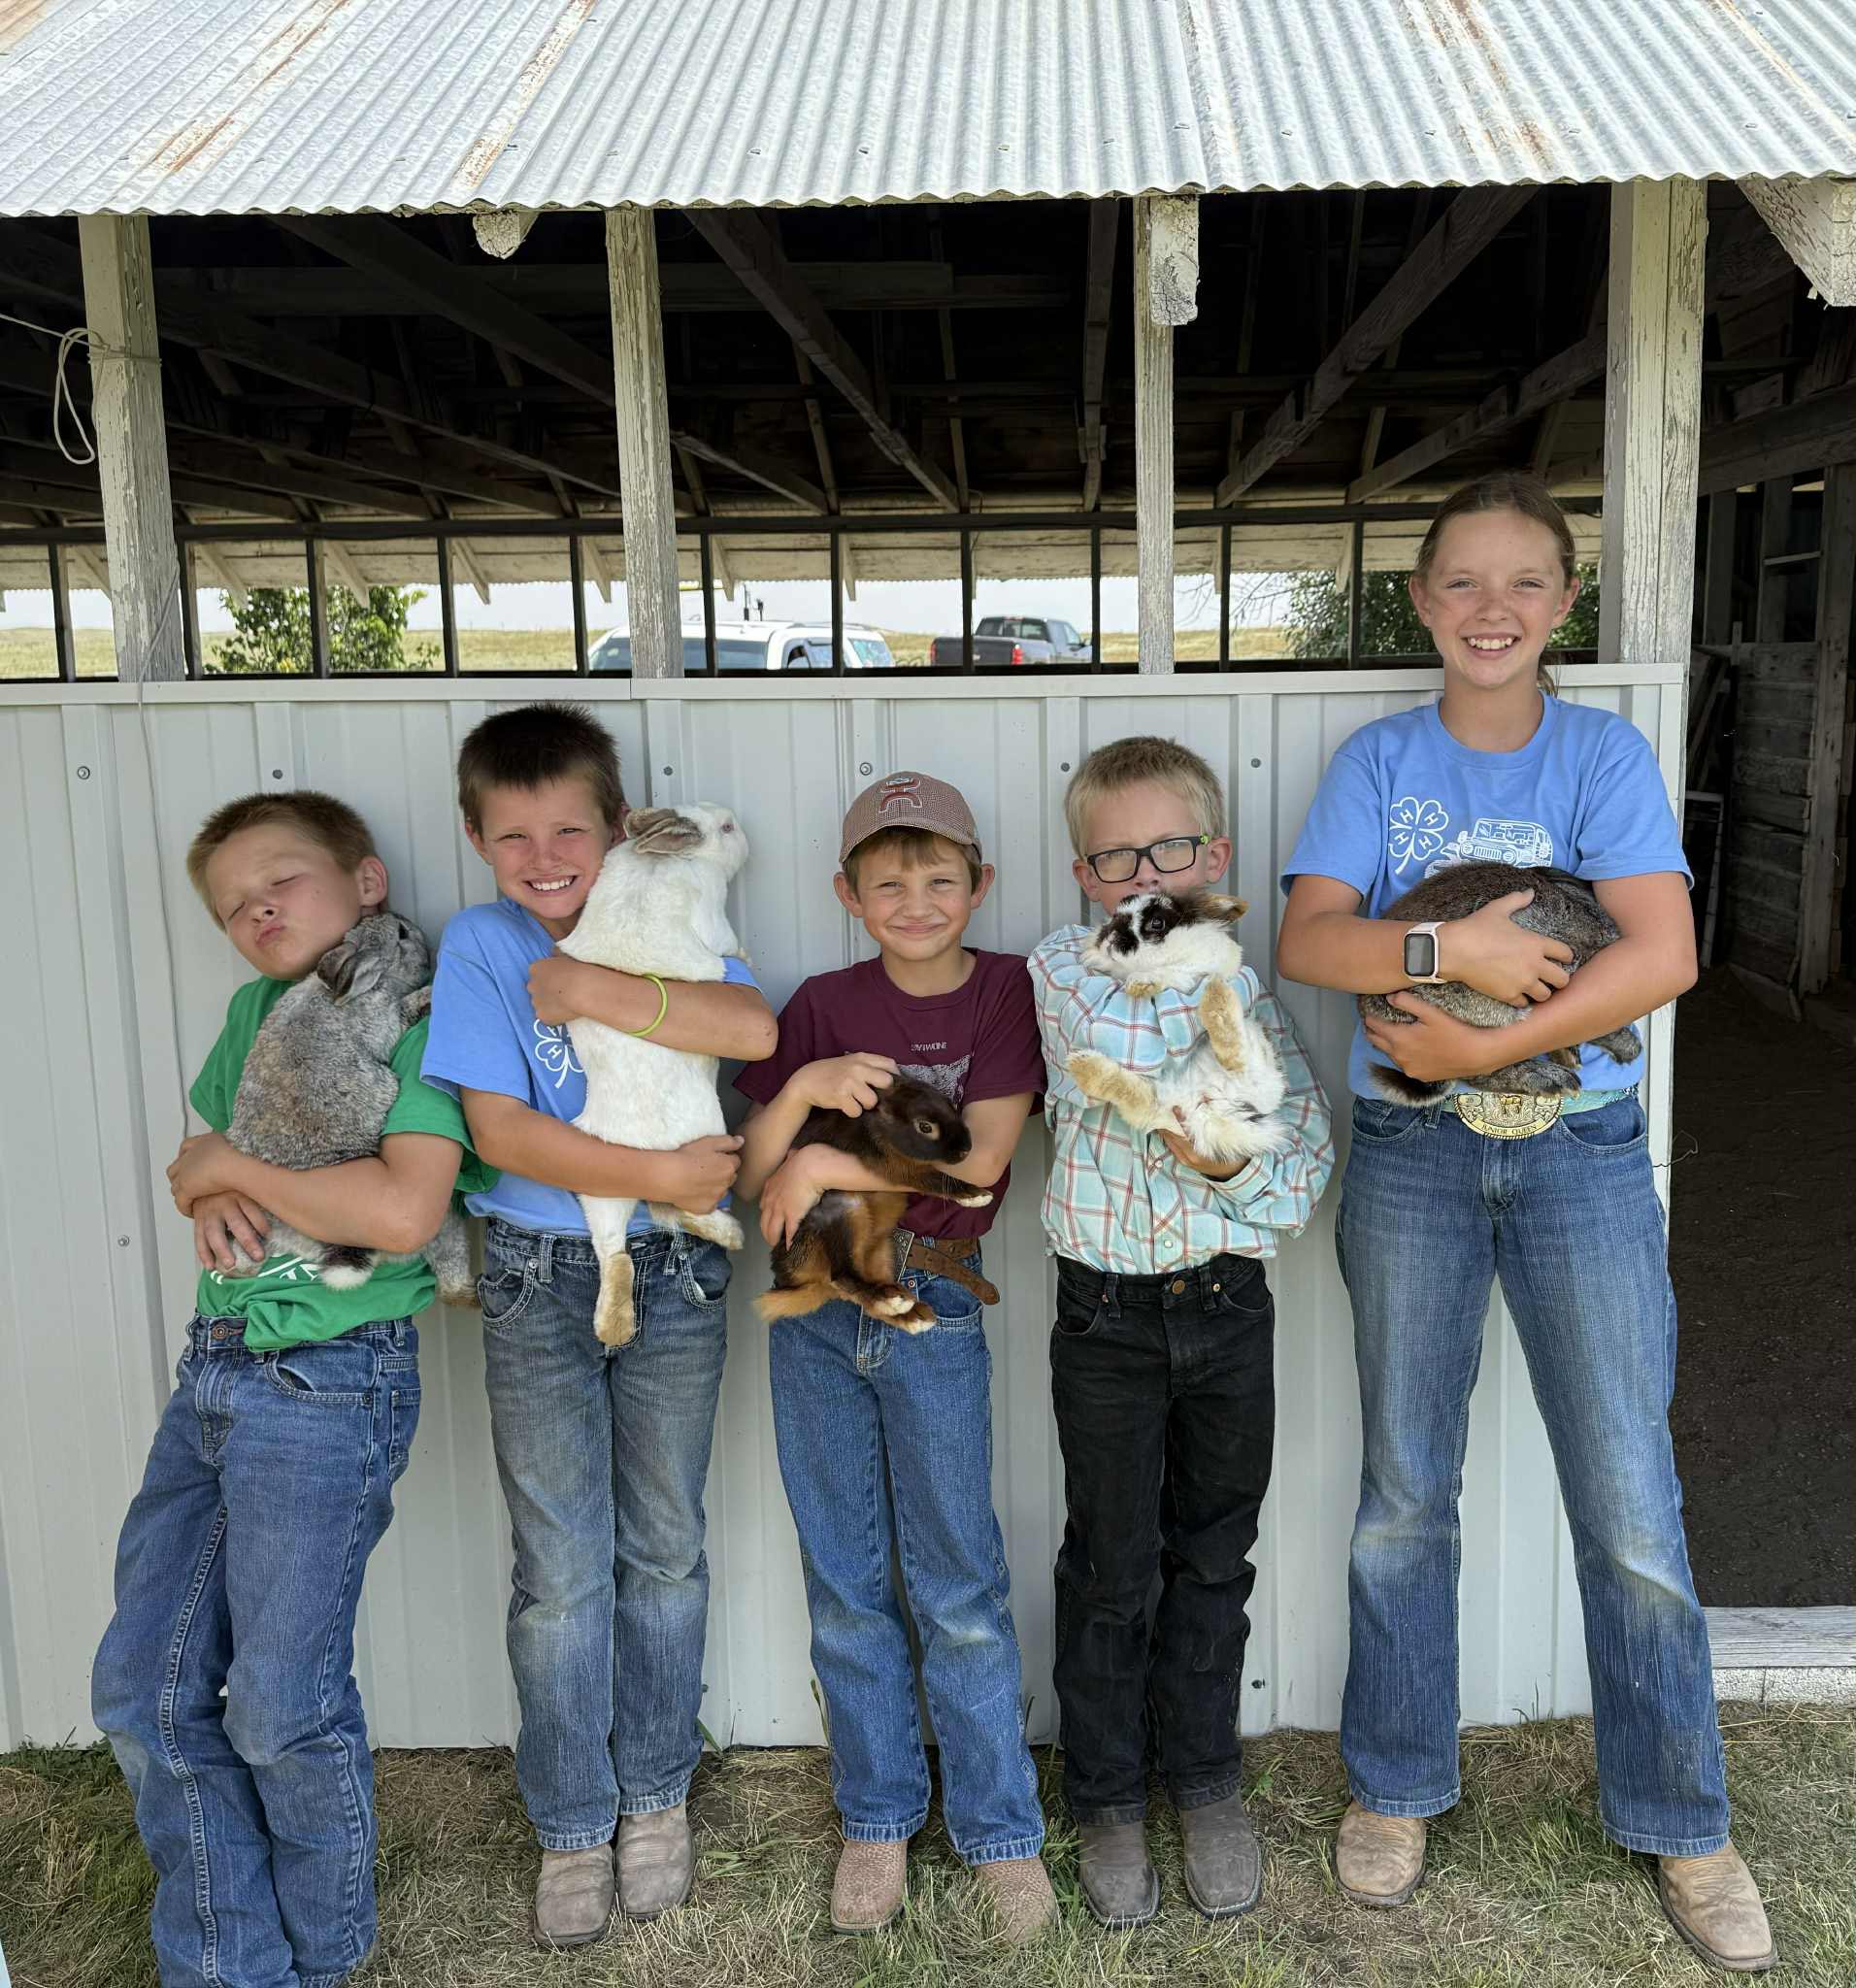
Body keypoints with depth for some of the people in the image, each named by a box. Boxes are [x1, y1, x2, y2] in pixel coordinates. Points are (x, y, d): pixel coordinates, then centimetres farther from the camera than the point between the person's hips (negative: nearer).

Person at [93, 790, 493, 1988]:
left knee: (282, 1706, 3)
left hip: (329, 1385, -8)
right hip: (214, 1370, 8)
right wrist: (211, 1199, -4)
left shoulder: (422, 1020, -11)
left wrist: (232, 1168, -12)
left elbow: (403, 1211, -23)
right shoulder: (256, 1008, 12)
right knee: (145, 1689, 10)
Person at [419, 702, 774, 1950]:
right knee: (561, 1570, 6)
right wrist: (658, 1176, -17)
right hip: (539, 1278, -1)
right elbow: (500, 1130, -12)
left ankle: (655, 1794, 32)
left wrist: (595, 990, -22)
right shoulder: (479, 944, -4)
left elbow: (753, 1027, -19)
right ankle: (573, 1826, 24)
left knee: (664, 1549, 13)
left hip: (674, 1269, 1)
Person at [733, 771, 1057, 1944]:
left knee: (960, 1587, 5)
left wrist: (828, 1163, -14)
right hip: (816, 1309, 3)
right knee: (846, 1585, 13)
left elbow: (980, 1161, -14)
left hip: (935, 1312, -3)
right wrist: (803, 1090, -19)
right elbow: (753, 1177, -1)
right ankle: (879, 1820, 29)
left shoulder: (1005, 991, -4)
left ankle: (1001, 1831, 21)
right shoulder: (825, 1006, 3)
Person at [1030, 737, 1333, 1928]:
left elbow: (1308, 1165, -4)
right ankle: (1108, 1797, 29)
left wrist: (1230, 1161, -22)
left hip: (1228, 1306, 2)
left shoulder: (1251, 997, 0)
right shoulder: (1058, 972, -5)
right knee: (1112, 1564, 10)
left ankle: (1207, 1781, 34)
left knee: (1214, 1556, 15)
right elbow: (1123, 1054, -24)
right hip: (1108, 1315, -2)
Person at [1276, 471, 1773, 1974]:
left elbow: (1663, 955, -14)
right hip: (1409, 1163, 1)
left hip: (1581, 1157, -1)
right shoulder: (1380, 760, 4)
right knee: (1405, 1497, 12)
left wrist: (1479, 1048, -18)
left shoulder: (1605, 752, 0)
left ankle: (1682, 1826, 25)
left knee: (1633, 1515, 3)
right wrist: (1449, 947, -24)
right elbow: (1307, 938, -9)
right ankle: (1396, 1790, 30)